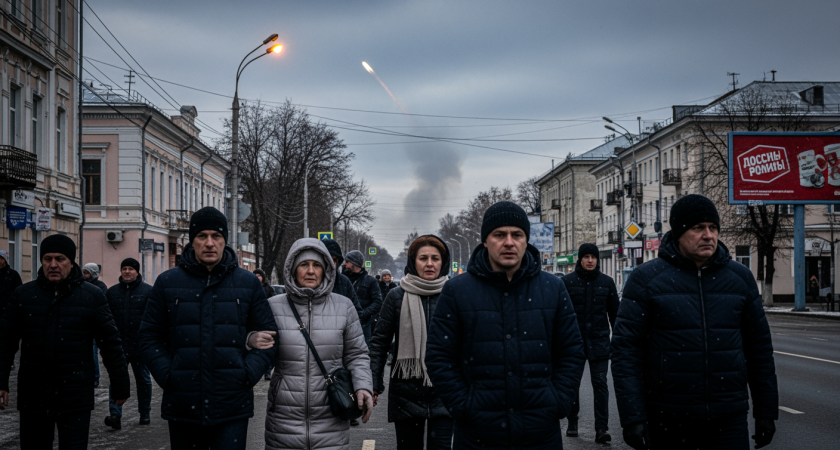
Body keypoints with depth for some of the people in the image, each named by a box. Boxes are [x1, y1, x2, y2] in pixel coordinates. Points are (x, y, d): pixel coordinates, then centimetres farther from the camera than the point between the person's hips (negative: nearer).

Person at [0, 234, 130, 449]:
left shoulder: (92, 296, 0)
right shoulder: (22, 295, 4)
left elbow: (110, 342, 2)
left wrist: (120, 385, 2)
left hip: (76, 399, -2)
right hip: (33, 397, 2)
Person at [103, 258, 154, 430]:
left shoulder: (148, 291, -1)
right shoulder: (112, 292, 9)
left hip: (140, 345, -2)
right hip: (118, 345, 2)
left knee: (143, 380, 10)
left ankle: (145, 414, 21)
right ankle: (115, 415, -11)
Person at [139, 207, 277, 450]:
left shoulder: (248, 283, 5)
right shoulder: (167, 282, 6)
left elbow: (267, 334, 8)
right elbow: (150, 336, 8)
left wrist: (248, 374, -6)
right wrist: (166, 375, -5)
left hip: (233, 409, -1)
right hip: (182, 409, 1)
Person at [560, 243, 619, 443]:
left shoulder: (606, 282, 4)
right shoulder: (568, 281, -1)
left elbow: (615, 312, 8)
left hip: (599, 341, 0)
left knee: (600, 383, -4)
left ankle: (601, 428, -5)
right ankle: (572, 422, 26)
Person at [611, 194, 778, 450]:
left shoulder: (740, 277, 8)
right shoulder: (647, 278, -3)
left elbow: (759, 347, 12)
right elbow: (626, 349, -7)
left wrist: (766, 412, 10)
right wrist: (632, 418, -14)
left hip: (728, 420, 2)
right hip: (667, 423, -2)